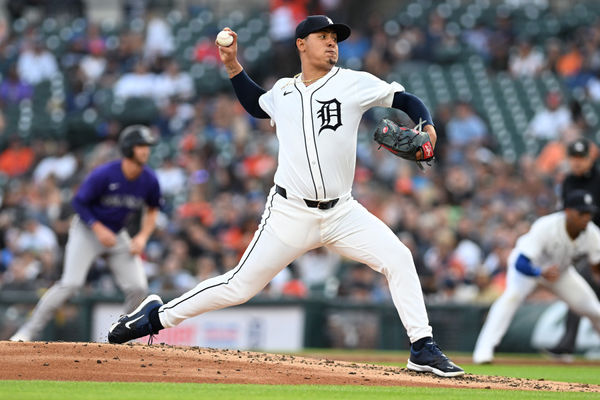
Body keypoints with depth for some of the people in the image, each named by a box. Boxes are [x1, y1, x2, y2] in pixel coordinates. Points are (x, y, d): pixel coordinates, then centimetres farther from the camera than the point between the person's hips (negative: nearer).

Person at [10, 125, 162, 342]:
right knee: (71, 283, -19)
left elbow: (152, 209, 9)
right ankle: (29, 331, -13)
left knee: (138, 288, -7)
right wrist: (99, 229, -23)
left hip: (118, 235, 5)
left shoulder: (149, 180, -9)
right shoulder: (104, 174, -24)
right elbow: (79, 202, -15)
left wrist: (143, 237, -5)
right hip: (87, 229, -5)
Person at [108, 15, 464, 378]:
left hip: (342, 212, 0)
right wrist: (233, 66, 20)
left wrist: (426, 128, -18)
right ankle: (158, 315, 17)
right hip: (291, 213, 0)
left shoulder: (354, 83, 0)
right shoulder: (283, 92, 8)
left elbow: (406, 100, 1)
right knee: (240, 286, 0)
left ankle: (423, 348, -8)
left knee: (398, 259, -17)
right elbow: (256, 105, 30)